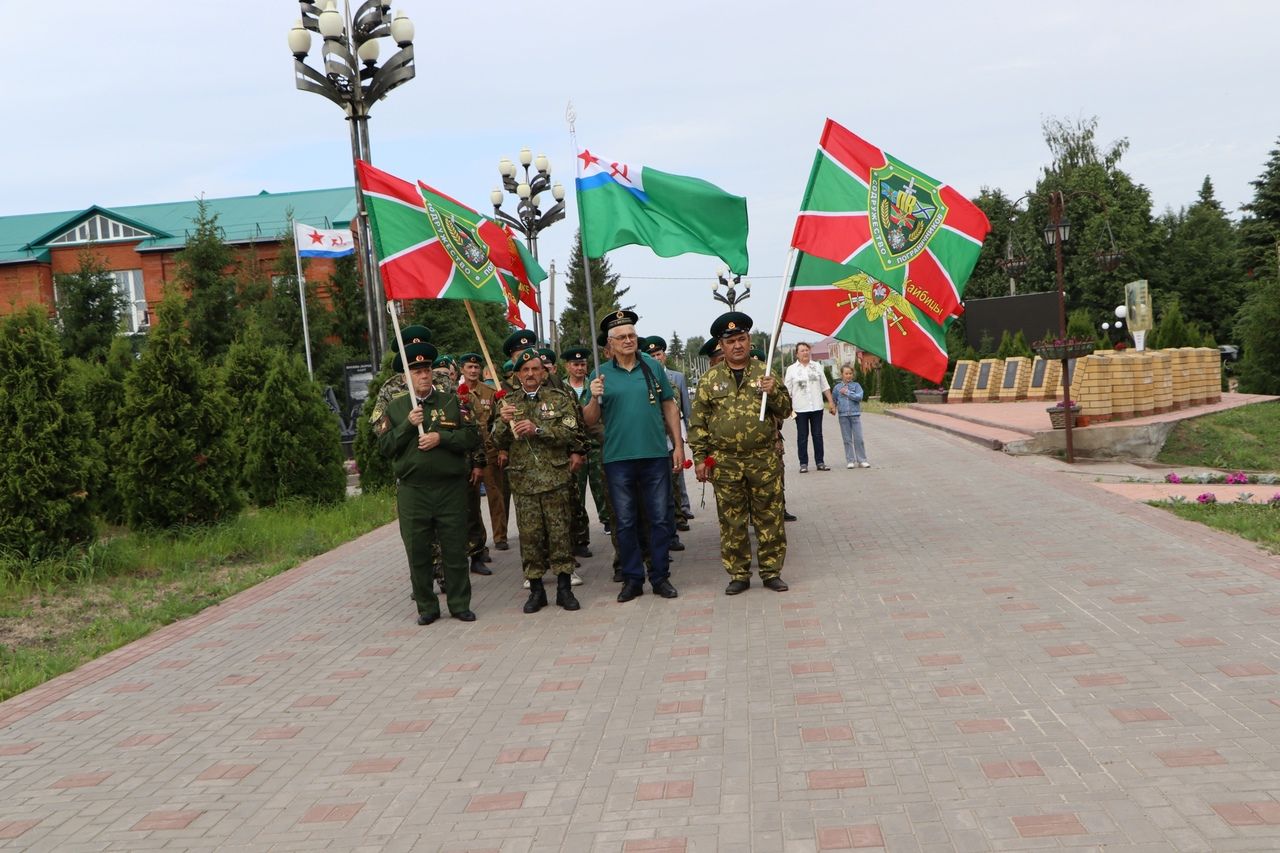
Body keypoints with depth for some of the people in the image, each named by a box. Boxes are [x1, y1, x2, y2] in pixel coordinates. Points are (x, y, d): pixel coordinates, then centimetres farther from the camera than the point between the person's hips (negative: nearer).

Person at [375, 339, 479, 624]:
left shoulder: (452, 402, 6)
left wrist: (441, 437, -14)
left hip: (451, 487, 0)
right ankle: (426, 607, 16)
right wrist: (408, 424, -11)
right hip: (412, 490, 0)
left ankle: (459, 604, 16)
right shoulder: (395, 407, 8)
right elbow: (384, 446, 1)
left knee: (455, 549, 4)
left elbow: (472, 437, -1)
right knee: (418, 552, 4)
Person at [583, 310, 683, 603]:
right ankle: (632, 578, 17)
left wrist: (678, 444, 4)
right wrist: (595, 398, -18)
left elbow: (669, 407, 8)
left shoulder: (653, 367, 4)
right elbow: (589, 420, 1)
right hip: (618, 459, 0)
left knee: (659, 519, 6)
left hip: (656, 456, 0)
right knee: (625, 522, 7)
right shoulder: (601, 374, 2)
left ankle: (660, 576, 16)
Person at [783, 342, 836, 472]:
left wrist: (831, 401, 7)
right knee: (802, 436, 1)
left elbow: (825, 386, 13)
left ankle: (820, 462, 12)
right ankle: (803, 463, 7)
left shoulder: (817, 367, 10)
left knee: (818, 435, 5)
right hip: (800, 408, -2)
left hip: (817, 407, 2)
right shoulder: (791, 369, 2)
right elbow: (787, 390, 2)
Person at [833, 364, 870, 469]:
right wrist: (833, 408, -3)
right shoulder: (837, 387, 8)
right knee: (847, 439, 4)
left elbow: (859, 397, -9)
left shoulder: (856, 385, 4)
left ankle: (862, 460, 4)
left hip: (855, 414, -1)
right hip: (843, 415, 1)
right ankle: (850, 461, 9)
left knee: (858, 438, -2)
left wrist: (847, 393, -11)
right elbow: (834, 400, 15)